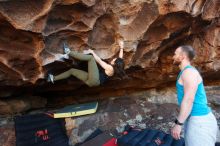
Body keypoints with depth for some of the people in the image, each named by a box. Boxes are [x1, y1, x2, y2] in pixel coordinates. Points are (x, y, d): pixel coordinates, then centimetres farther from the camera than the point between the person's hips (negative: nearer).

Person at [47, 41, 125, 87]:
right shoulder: (115, 68, 14)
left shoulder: (110, 68, -9)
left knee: (91, 57, -14)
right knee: (72, 70, 12)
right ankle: (53, 78, 15)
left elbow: (99, 61, -7)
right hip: (91, 81, 9)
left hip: (95, 80, -9)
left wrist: (92, 52, 2)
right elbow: (120, 60, 27)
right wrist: (121, 48, 28)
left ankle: (69, 52, -12)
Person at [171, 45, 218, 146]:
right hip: (193, 118, 10)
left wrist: (178, 124, -21)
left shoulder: (189, 71, -16)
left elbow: (188, 99, -24)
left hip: (199, 121, -10)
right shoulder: (187, 72, 15)